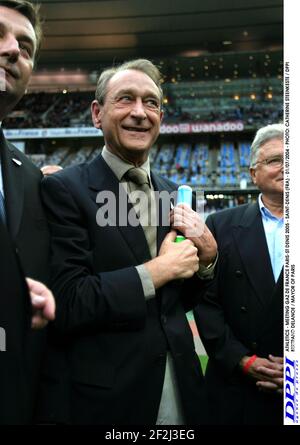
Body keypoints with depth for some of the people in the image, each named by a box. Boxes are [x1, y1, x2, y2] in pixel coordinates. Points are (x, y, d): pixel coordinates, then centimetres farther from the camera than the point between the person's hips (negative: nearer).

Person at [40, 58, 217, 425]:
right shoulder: (63, 189, -13)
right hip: (103, 399, -5)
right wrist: (158, 269, -17)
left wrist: (206, 257, -8)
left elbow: (179, 300, 10)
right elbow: (65, 306, -22)